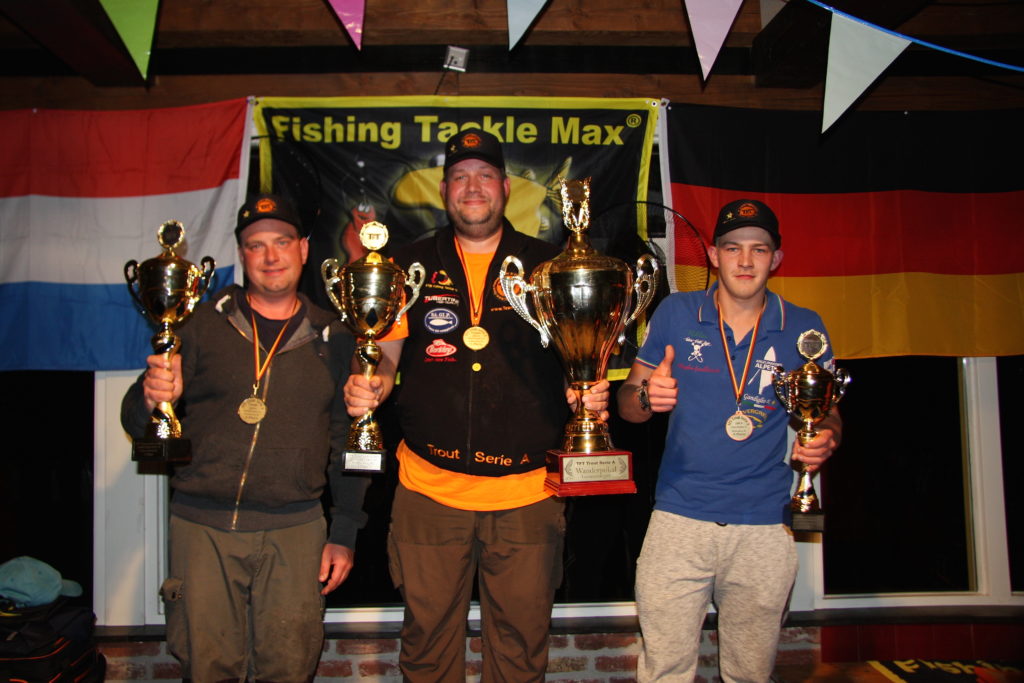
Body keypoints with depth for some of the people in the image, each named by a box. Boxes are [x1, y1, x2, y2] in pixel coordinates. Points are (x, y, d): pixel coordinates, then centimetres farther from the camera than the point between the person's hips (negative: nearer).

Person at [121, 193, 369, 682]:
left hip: (294, 529, 1)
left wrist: (344, 534, 8)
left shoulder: (332, 339, 6)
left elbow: (348, 443, 10)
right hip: (202, 526, 0)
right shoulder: (202, 325, 4)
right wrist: (152, 399, -19)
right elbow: (137, 423, 5)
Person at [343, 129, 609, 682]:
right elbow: (386, 351, 7)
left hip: (527, 490, 0)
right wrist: (370, 384, -15)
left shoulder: (549, 267, 6)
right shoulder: (412, 267, 8)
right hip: (429, 487, 1)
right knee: (427, 633, 11)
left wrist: (591, 390, -13)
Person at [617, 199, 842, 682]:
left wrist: (825, 439, -12)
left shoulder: (804, 329, 3)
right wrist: (647, 398, -17)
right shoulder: (675, 314, 2)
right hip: (678, 519, 0)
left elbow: (827, 414, 12)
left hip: (764, 528, 1)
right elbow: (628, 401, 6)